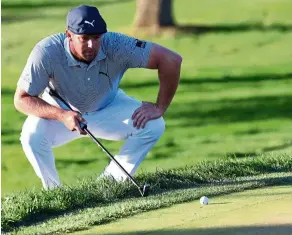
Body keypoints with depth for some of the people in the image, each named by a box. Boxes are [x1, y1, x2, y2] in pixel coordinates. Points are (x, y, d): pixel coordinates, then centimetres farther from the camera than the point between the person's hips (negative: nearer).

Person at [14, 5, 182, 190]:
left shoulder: (115, 46, -31)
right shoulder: (47, 53, -33)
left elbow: (172, 59, -28)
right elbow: (21, 99, -28)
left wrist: (160, 108, -24)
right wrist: (62, 115, -42)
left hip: (108, 108, 2)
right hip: (60, 111, -2)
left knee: (153, 125, -20)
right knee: (32, 136, -32)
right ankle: (54, 192, -6)